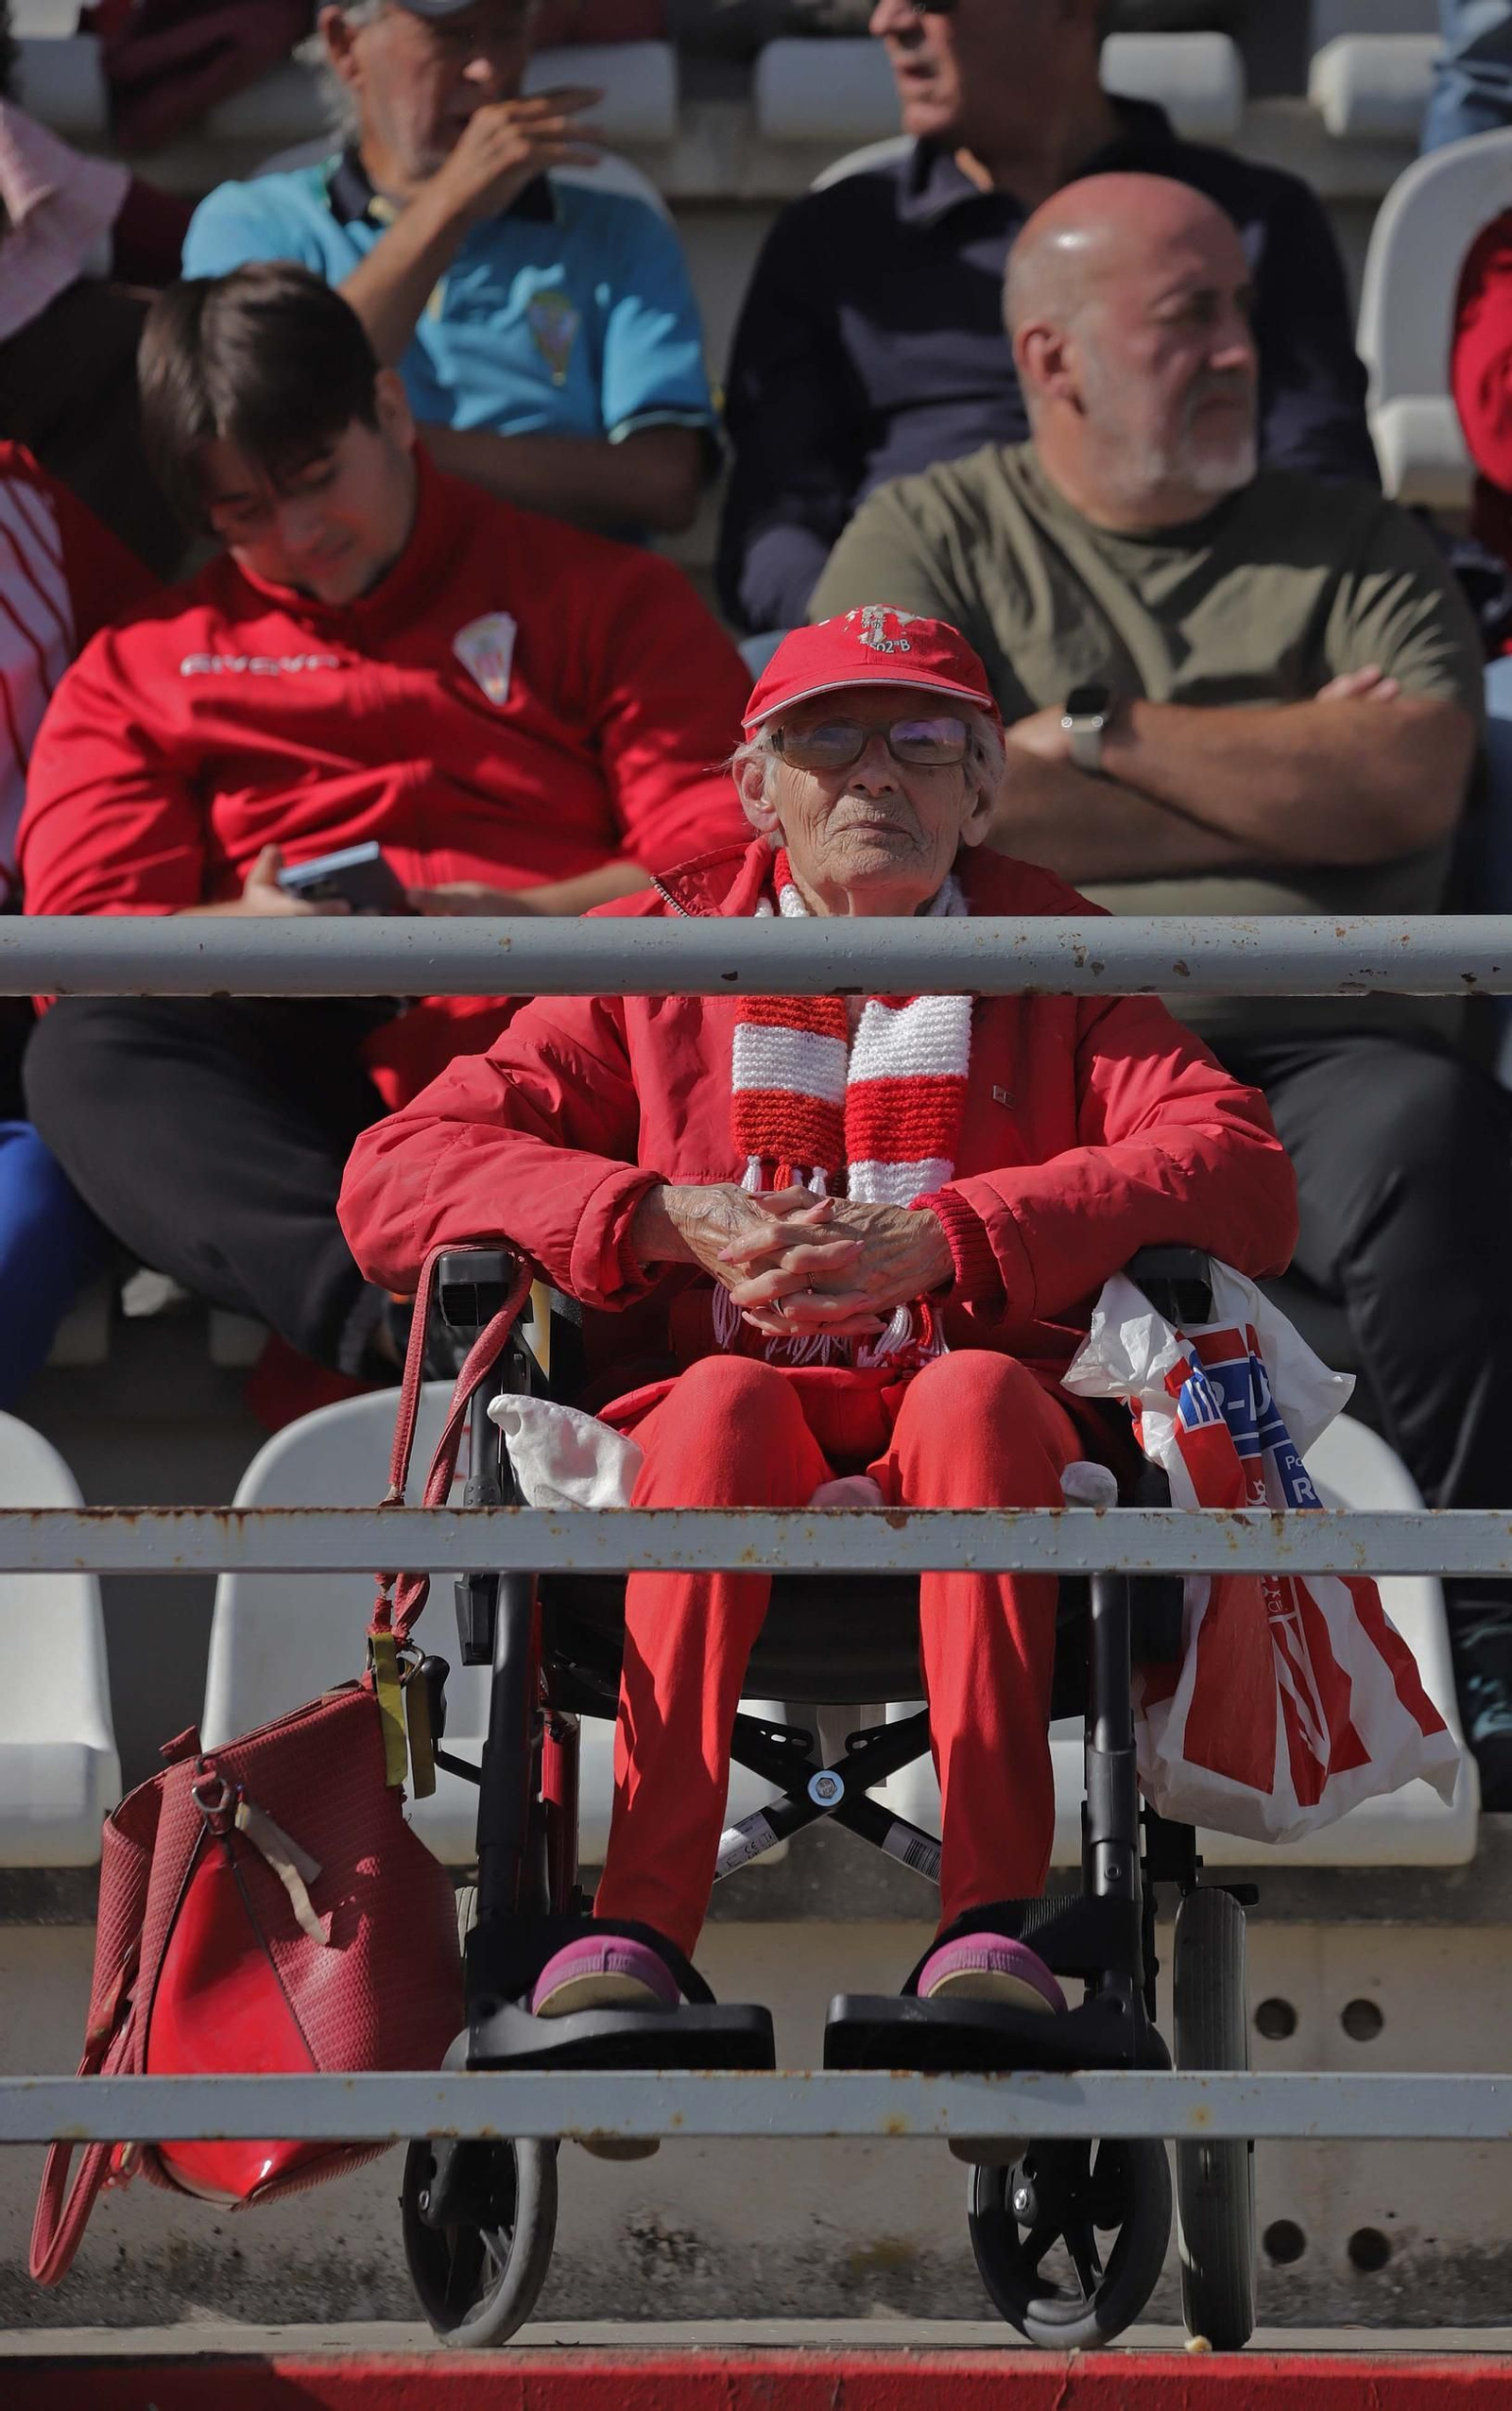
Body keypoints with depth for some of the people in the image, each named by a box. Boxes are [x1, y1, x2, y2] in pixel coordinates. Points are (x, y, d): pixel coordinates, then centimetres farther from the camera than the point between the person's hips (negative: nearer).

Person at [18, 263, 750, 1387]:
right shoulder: (138, 670, 26)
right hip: (319, 1087, 1)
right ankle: (386, 1312, -56)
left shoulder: (603, 599, 22)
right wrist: (249, 935, -11)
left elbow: (732, 861, 7)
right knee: (85, 1052, -32)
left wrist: (509, 920, -10)